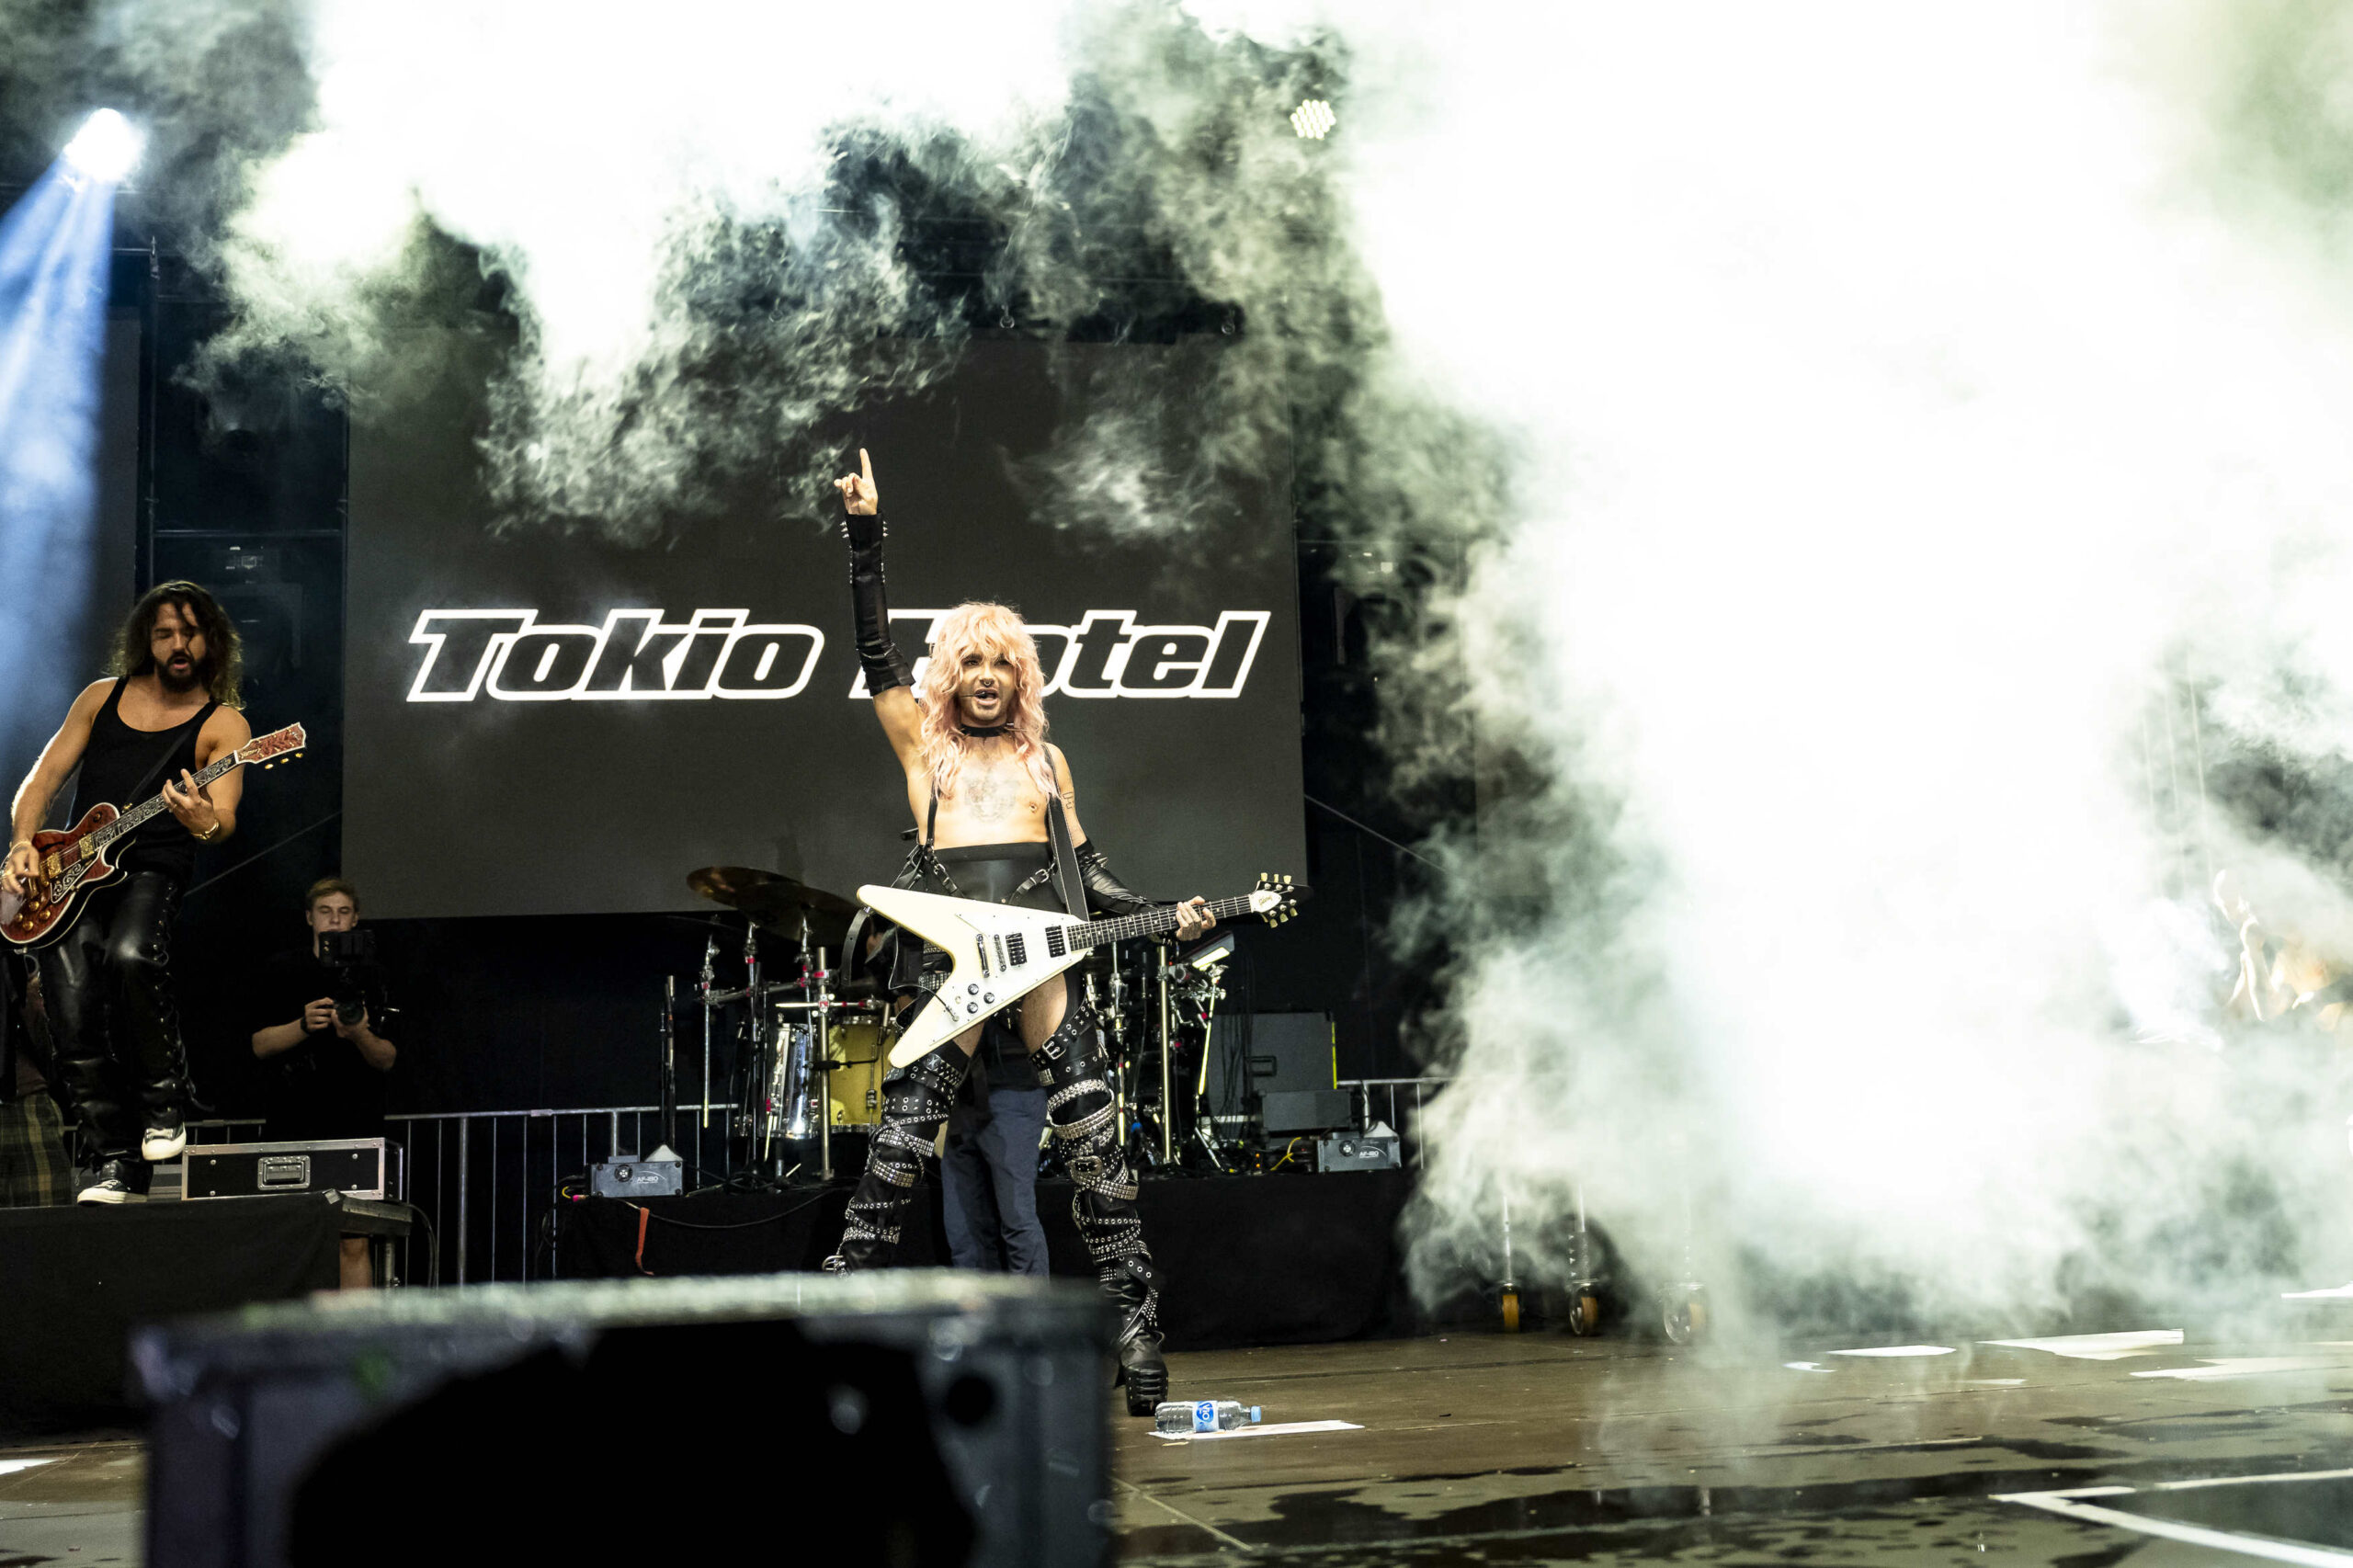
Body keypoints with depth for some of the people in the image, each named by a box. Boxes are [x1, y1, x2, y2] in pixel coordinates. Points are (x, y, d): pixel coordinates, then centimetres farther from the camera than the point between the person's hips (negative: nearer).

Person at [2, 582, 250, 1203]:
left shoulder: (223, 723, 3)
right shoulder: (102, 697, 15)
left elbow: (224, 816, -10)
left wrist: (206, 822, -34)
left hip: (153, 870, -4)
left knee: (131, 955, -35)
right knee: (73, 1017, -10)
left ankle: (164, 1102, -14)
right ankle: (113, 1163, -2)